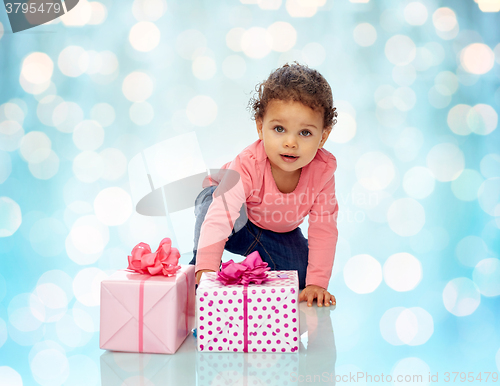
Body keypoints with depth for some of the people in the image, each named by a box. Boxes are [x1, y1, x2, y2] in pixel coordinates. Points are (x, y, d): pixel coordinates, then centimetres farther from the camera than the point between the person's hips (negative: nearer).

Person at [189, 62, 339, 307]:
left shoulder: (323, 170, -29)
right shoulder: (248, 165, -40)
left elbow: (323, 229, -23)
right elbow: (219, 218, -47)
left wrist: (316, 283, -25)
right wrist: (206, 269, -57)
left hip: (279, 233, 4)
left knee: (301, 276, -14)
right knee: (212, 201, -38)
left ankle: (259, 266, 18)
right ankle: (198, 276, -18)